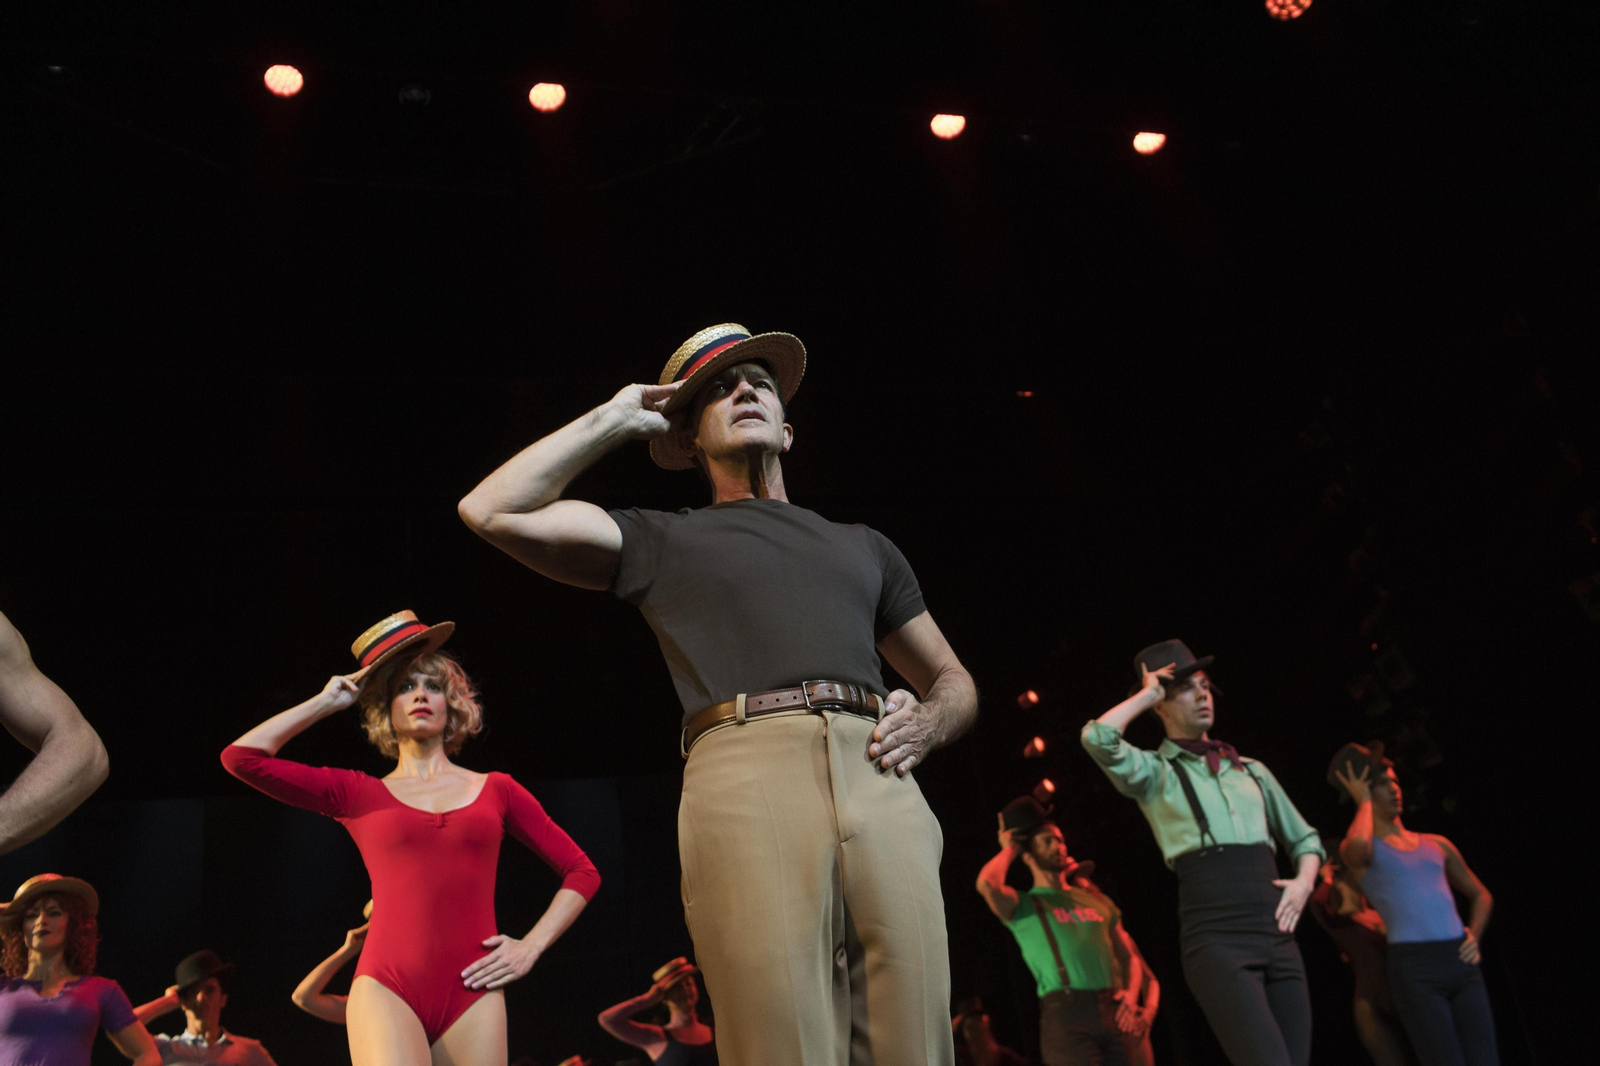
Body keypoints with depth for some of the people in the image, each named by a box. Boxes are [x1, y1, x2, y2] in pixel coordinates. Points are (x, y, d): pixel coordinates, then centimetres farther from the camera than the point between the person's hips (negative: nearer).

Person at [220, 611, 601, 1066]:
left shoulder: (495, 789, 14)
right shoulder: (357, 793, 13)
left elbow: (582, 872, 18)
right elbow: (241, 757, 6)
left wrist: (530, 947, 6)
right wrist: (326, 701, 13)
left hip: (472, 993, 2)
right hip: (387, 988, -1)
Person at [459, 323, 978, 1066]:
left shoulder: (861, 546, 32)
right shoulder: (663, 541, 23)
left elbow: (954, 683, 33)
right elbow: (492, 510, 13)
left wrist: (928, 722, 8)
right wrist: (614, 420, 21)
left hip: (879, 778, 3)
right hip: (744, 774, -3)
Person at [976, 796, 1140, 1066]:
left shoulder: (1097, 901, 23)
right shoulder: (1024, 906, 7)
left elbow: (1127, 957, 24)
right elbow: (987, 884, -15)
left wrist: (1131, 993, 2)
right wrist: (1009, 848, 5)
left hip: (1114, 1013, 5)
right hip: (1067, 1014, -5)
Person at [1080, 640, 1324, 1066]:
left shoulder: (1250, 770, 22)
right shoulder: (1155, 772, 6)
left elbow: (1303, 837, 30)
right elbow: (1098, 738, -14)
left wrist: (1304, 881, 8)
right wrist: (1147, 694, 1)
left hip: (1277, 935, 6)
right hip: (1216, 938, -5)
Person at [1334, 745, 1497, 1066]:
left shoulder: (1435, 844, 20)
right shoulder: (1355, 849, 5)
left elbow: (1481, 895, 31)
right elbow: (1358, 845, -23)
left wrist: (1474, 935, 10)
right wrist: (1364, 801, -3)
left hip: (1461, 963, 5)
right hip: (1414, 967, -5)